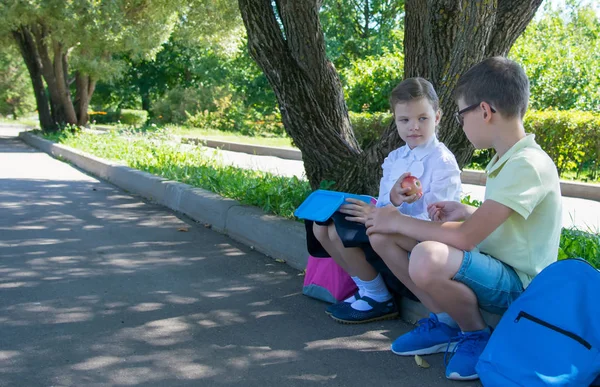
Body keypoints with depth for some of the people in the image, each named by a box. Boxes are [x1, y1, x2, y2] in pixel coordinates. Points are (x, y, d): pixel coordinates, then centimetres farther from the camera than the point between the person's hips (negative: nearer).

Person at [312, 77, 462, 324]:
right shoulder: (394, 159, 10)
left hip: (417, 242, -7)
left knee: (340, 231, -22)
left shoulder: (443, 163, -10)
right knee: (322, 226, -5)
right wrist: (392, 199, -22)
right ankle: (367, 286, 5)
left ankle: (379, 299, -3)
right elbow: (382, 206, 4)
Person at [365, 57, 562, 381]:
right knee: (381, 235, 0)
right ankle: (445, 322, 5)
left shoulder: (528, 165, -23)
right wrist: (467, 213, 8)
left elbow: (466, 238, -28)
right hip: (492, 267, 9)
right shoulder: (504, 160, 7)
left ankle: (475, 334, -9)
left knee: (428, 258, -39)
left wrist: (400, 222, -16)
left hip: (519, 285, -9)